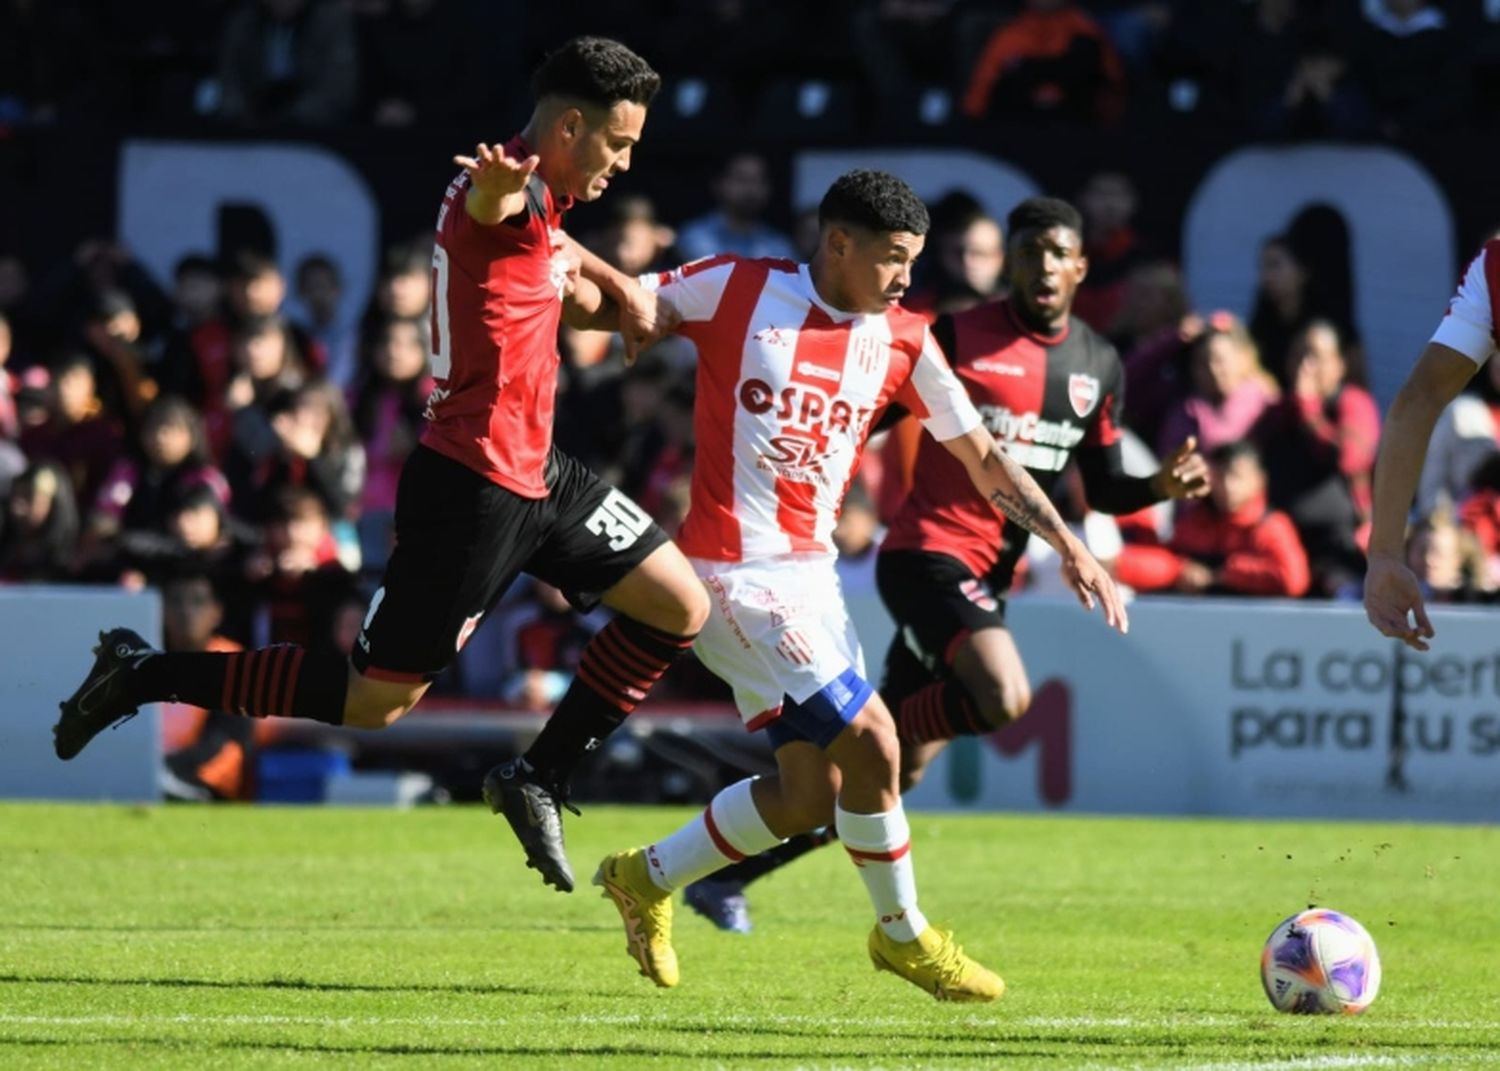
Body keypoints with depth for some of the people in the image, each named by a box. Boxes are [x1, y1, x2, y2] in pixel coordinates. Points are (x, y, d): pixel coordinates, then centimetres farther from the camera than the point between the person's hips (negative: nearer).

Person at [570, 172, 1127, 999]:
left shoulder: (901, 342, 5)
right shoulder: (735, 289, -9)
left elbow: (981, 457, 9)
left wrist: (1069, 546, 3)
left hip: (809, 573, 7)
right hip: (736, 575, -7)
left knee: (812, 793, 7)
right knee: (868, 739, -15)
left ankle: (647, 879, 27)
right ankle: (903, 934, 5)